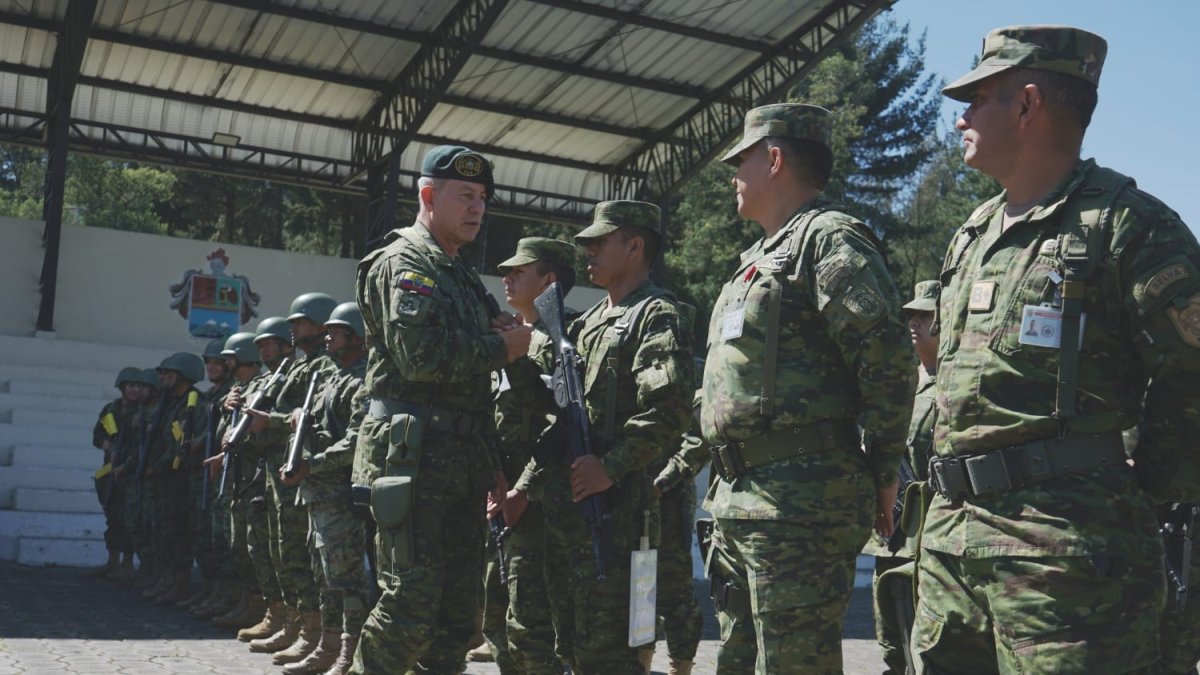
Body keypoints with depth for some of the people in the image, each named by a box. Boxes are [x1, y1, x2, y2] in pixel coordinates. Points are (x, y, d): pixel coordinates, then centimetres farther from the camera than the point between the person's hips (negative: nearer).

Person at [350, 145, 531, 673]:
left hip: (463, 466, 9)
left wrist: (491, 461, 20)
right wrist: (503, 347, -8)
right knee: (411, 605, -8)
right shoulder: (402, 264, -6)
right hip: (414, 461, -9)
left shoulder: (463, 276, 22)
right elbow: (421, 357, -21)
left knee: (459, 610, 10)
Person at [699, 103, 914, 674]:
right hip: (738, 500, 10)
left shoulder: (829, 238, -8)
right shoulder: (761, 257, 23)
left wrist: (881, 472, -13)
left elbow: (888, 359, -17)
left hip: (800, 499, -10)